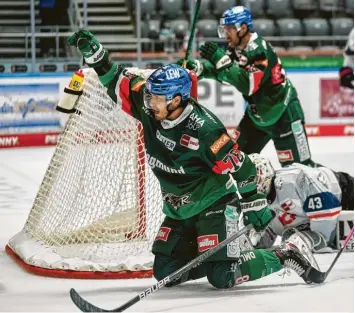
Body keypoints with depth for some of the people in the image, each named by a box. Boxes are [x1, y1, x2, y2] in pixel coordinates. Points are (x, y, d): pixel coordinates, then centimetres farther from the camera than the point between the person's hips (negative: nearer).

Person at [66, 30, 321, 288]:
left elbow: (239, 166, -23)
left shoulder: (203, 130, -29)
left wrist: (255, 207, -21)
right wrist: (95, 53, -15)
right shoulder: (148, 108, -11)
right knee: (165, 272, 5)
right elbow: (117, 81, -2)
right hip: (178, 209, 7)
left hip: (214, 202, -7)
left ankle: (284, 257, 4)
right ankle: (217, 258, 25)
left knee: (222, 277, -15)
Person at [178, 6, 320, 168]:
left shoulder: (259, 50, -27)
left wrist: (221, 60, -38)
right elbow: (220, 72, 2)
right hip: (257, 112, 9)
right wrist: (195, 66, -17)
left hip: (283, 112, -9)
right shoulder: (236, 48, -1)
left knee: (297, 166, -11)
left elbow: (248, 85, -35)